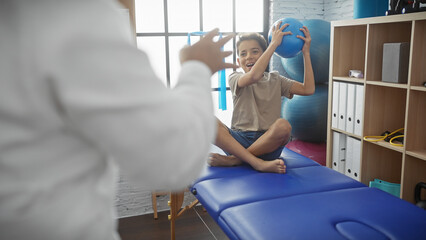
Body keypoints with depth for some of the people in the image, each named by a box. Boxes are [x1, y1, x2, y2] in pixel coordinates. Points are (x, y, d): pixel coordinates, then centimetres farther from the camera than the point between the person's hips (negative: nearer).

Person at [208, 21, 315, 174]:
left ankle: (233, 160, -21)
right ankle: (258, 163, -33)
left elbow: (308, 89, 3)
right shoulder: (236, 78, 6)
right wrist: (274, 43, -14)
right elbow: (254, 76, -18)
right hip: (240, 140, -1)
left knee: (283, 125, -33)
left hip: (268, 142, 1)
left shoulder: (275, 80, 16)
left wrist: (306, 52, 1)